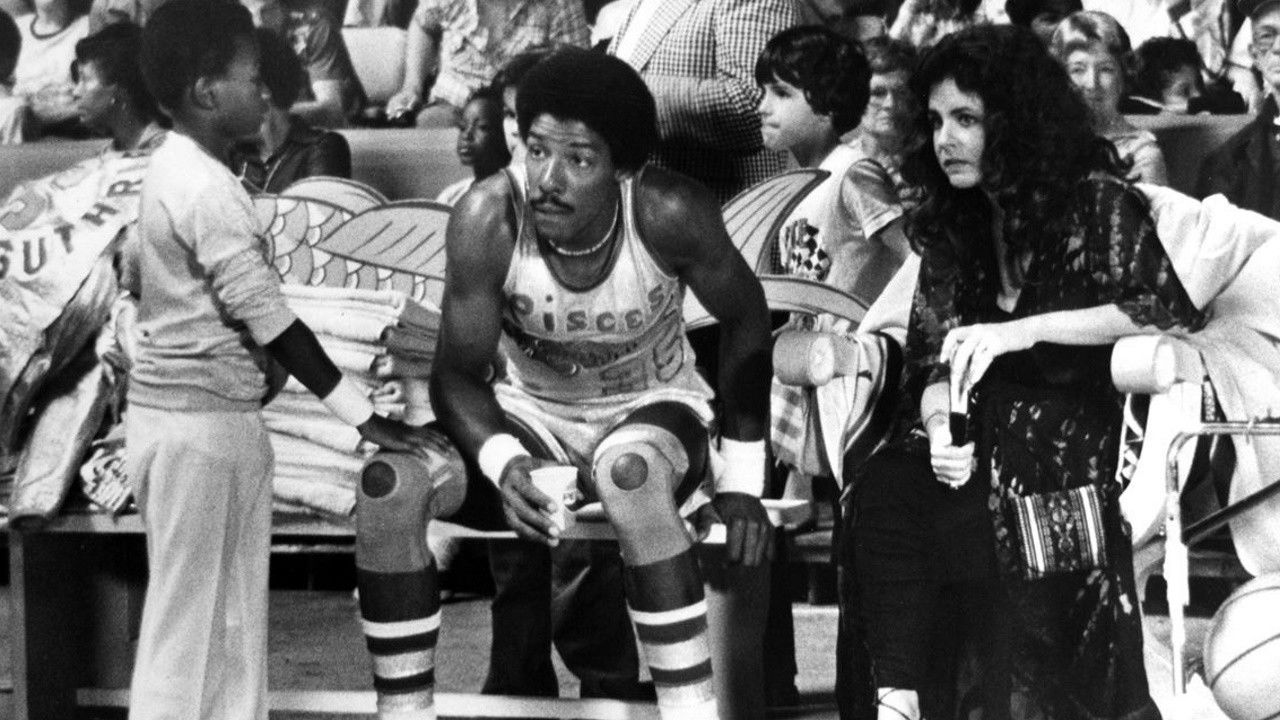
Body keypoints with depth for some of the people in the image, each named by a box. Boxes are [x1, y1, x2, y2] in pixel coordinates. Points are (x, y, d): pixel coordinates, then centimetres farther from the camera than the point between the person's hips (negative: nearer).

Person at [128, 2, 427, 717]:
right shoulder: (209, 188, -19)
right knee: (193, 627, -3)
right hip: (203, 423, -9)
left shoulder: (173, 168, 10)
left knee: (227, 615, 14)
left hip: (179, 410, 9)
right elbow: (269, 322, -19)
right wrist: (366, 417, -15)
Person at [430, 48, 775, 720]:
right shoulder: (487, 219, -25)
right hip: (533, 414, 2)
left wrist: (743, 478, -9)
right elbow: (457, 371, -17)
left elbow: (745, 320, -9)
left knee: (629, 470, -38)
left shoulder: (668, 214, -26)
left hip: (653, 410, -2)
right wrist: (503, 462, -38)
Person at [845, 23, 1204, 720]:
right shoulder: (951, 224, 15)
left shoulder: (1099, 203, 0)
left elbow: (1170, 313, -12)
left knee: (960, 514, -29)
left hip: (1085, 429, -5)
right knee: (882, 485, -22)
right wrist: (941, 427, -14)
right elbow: (935, 360, 10)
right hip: (987, 431, 5)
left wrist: (1023, 330, -17)